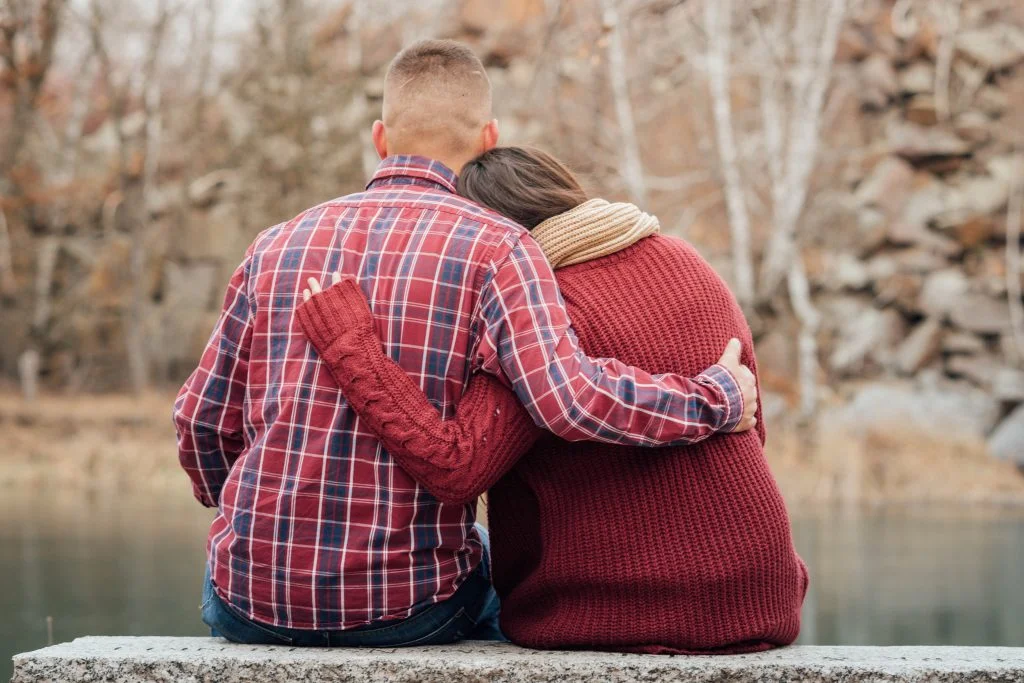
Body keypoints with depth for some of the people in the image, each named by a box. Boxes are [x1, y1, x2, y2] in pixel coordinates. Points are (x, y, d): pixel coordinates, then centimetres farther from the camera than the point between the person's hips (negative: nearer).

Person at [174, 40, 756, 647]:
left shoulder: (278, 245, 7)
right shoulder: (493, 247, -6)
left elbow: (202, 421, 12)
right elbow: (572, 402, -21)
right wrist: (720, 398, -6)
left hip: (249, 603, 3)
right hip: (404, 611, -3)